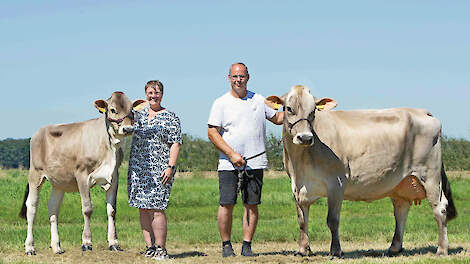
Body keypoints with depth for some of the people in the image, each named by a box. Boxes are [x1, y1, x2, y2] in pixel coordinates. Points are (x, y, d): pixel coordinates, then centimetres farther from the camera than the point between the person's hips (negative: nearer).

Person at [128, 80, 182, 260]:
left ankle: (161, 250, -7)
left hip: (159, 169, -6)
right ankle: (150, 247, 9)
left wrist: (170, 167, -14)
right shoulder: (140, 114, 16)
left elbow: (175, 144, -5)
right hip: (137, 169, 6)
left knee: (156, 208, -11)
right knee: (143, 209, 4)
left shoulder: (171, 118, 1)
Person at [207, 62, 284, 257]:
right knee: (227, 204, -7)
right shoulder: (221, 103, 3)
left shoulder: (259, 100, 12)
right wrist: (232, 154, -12)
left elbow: (277, 118, 23)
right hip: (228, 163, -2)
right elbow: (212, 133, -3)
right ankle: (226, 245, 5)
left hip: (255, 162, 2)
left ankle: (247, 246, 8)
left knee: (252, 204, 1)